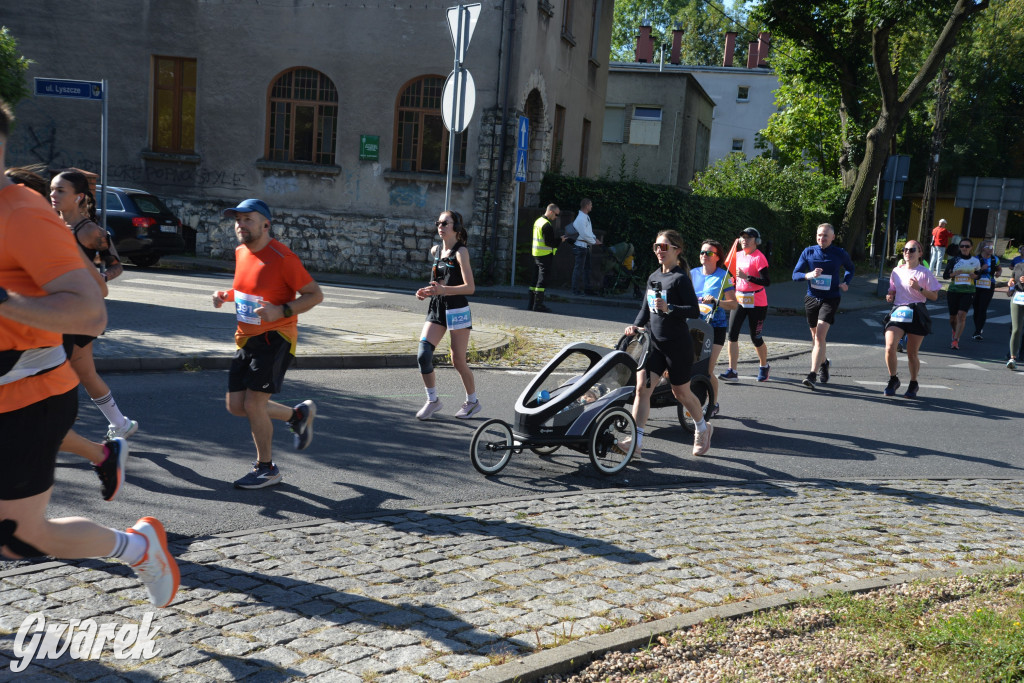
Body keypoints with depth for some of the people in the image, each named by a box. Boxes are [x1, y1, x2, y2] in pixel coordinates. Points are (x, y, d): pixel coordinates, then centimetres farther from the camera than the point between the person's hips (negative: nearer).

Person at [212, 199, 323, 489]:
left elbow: (315, 294, -13)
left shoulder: (282, 257, -16)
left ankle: (266, 469, 10)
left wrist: (281, 311, -26)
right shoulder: (240, 252, 7)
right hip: (246, 339, 8)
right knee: (235, 405, 6)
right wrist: (226, 295, 5)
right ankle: (298, 415, 28)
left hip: (275, 338, -8)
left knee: (253, 403, -11)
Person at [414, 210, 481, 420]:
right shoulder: (435, 251, 10)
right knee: (423, 354, -10)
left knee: (458, 361, 2)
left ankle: (472, 401, 23)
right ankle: (432, 400, 6)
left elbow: (470, 287, -18)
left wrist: (443, 290, -30)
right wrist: (427, 291, 5)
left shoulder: (460, 252, -10)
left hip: (457, 311, -6)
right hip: (436, 310, 6)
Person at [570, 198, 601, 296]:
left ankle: (586, 288, 19)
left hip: (586, 246, 10)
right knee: (579, 268, -5)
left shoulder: (586, 217, 13)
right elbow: (584, 234, -21)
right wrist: (594, 242, -11)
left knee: (586, 268, 13)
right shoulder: (581, 218, -19)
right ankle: (576, 289, 1)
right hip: (580, 246, -10)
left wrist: (595, 238, 7)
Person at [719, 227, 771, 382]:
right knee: (732, 334, -5)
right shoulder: (738, 255, 9)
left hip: (756, 303, -6)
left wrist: (747, 277, -28)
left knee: (756, 338, 3)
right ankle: (732, 371, -3)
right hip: (739, 300, 6)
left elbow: (766, 282, -23)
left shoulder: (759, 258, -13)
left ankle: (764, 367, 27)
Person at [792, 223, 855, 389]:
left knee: (820, 336, -18)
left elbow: (850, 268, 18)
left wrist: (846, 283, -1)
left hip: (830, 299, -3)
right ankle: (824, 363, 45)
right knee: (816, 337, 17)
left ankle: (812, 374, -21)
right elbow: (795, 274, -1)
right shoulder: (808, 252, 0)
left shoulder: (840, 254, -2)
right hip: (811, 299, 3)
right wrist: (809, 275, -22)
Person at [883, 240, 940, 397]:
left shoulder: (925, 273, -1)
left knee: (912, 354, 4)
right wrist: (890, 296, 2)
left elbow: (934, 296, -2)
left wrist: (919, 288, -17)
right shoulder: (896, 271, 11)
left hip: (916, 314, -3)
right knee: (889, 347, -17)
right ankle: (893, 380, 3)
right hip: (897, 312, 3)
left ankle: (913, 384, 26)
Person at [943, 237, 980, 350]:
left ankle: (955, 341, -16)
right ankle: (955, 332, 42)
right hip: (953, 290, 1)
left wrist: (975, 276, -3)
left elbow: (979, 274, 20)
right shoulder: (953, 260, 3)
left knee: (962, 314, -17)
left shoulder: (975, 261, 6)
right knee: (953, 317, 8)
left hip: (968, 291, -1)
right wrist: (953, 274, -15)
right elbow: (945, 276, 5)